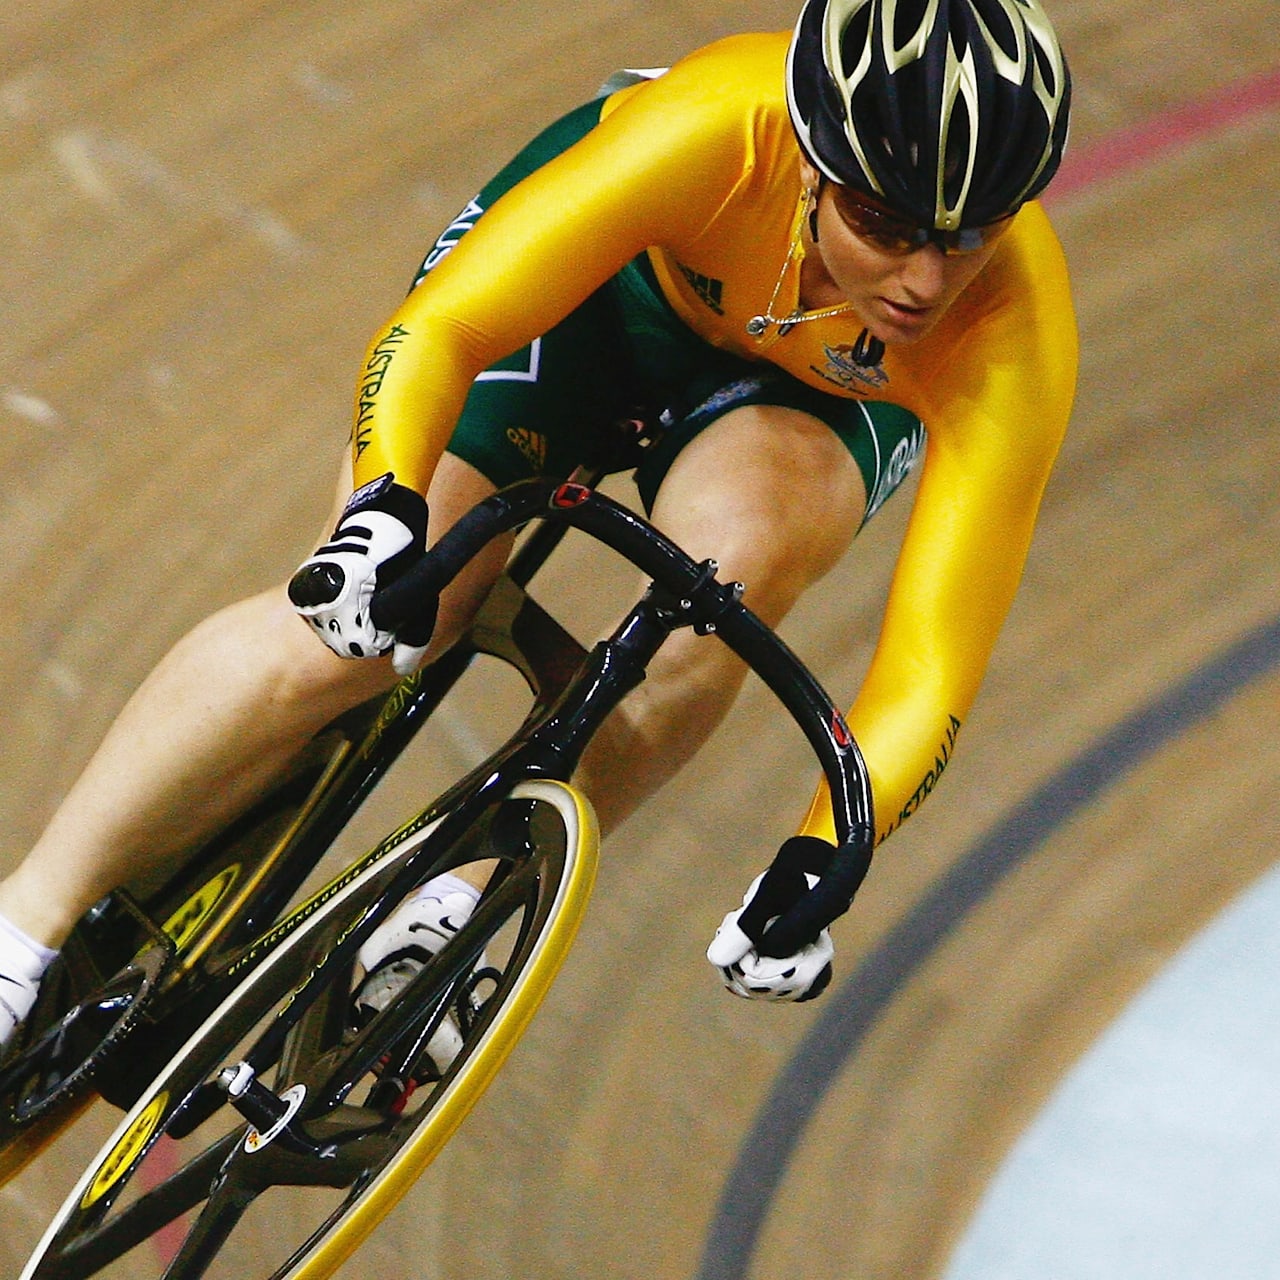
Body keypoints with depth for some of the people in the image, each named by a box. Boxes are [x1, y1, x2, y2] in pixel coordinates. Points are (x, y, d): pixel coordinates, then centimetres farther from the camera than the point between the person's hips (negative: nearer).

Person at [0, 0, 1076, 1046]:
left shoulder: (1019, 339, -37)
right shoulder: (718, 129, -41)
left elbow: (934, 663, -37)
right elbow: (437, 328, -41)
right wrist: (383, 511, -59)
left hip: (814, 395, 1)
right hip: (613, 268, -1)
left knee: (735, 563, -35)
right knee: (351, 629, -19)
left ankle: (467, 905, -17)